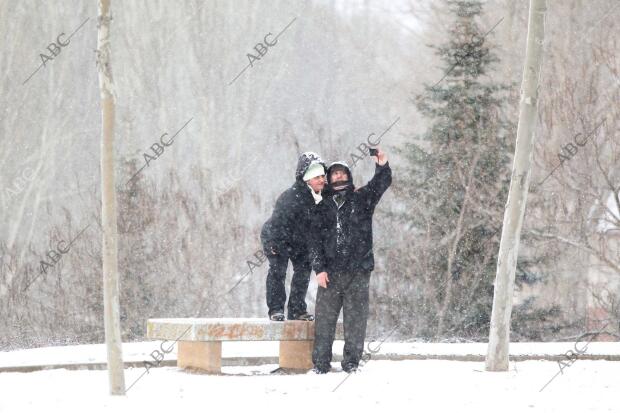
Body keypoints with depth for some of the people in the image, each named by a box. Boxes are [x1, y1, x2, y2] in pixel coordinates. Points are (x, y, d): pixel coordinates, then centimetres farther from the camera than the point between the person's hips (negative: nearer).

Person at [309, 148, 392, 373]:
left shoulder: (361, 198, 12)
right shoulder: (322, 207, 14)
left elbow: (381, 183, -5)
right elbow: (315, 240, 7)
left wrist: (382, 166, -25)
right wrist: (319, 268, -5)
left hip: (358, 271, -1)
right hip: (330, 272, 1)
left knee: (356, 319, -1)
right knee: (324, 319, 0)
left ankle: (351, 363, 4)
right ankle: (320, 363, 4)